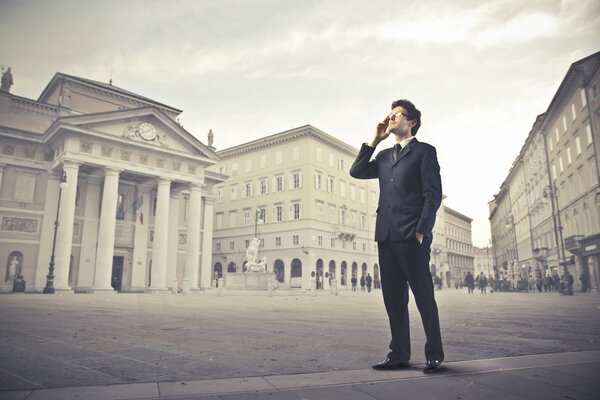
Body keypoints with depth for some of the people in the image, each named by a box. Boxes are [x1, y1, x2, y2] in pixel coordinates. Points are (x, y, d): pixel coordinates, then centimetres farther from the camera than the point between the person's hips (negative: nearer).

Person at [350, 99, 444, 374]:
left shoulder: (424, 151, 5)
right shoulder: (384, 155, 23)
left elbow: (433, 195, -4)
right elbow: (356, 172, 13)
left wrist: (421, 231, -13)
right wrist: (375, 140, 12)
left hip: (411, 236, -6)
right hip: (386, 236, 6)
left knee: (424, 296, 0)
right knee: (393, 298, 7)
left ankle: (435, 356, 11)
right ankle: (399, 354, 15)